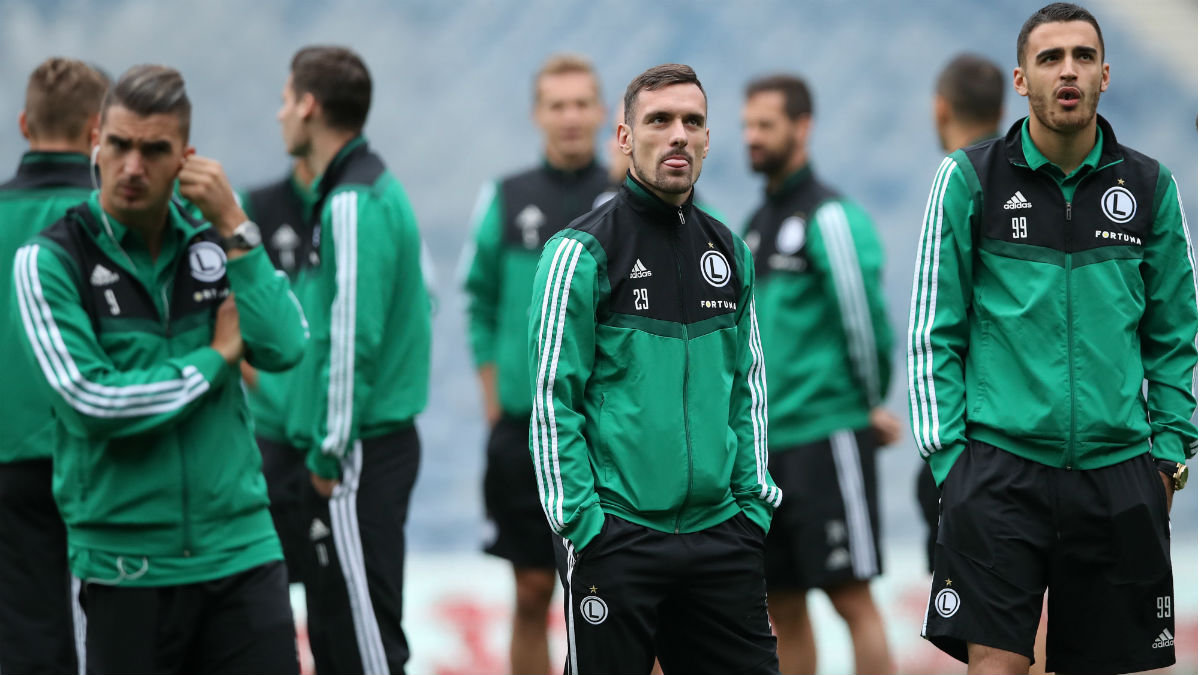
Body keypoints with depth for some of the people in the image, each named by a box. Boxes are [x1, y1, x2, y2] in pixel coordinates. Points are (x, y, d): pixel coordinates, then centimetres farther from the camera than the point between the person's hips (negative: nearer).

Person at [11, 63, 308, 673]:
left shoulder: (209, 242, 7)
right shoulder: (50, 261, -5)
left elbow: (284, 350, -5)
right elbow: (90, 401, -15)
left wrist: (234, 230, -9)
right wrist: (216, 357, -7)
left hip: (241, 552, 3)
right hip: (126, 567, -3)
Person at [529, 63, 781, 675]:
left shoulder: (728, 252, 13)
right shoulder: (583, 251, -5)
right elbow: (553, 397, -7)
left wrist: (753, 501, 10)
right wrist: (579, 519, -12)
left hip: (720, 531, 5)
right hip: (618, 533, -5)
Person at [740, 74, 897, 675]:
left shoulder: (829, 217, -11)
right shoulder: (758, 222, 16)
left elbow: (862, 311, -14)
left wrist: (874, 404, -7)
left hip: (826, 436, -9)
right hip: (768, 441, 9)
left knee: (851, 596, -7)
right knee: (781, 606, 9)